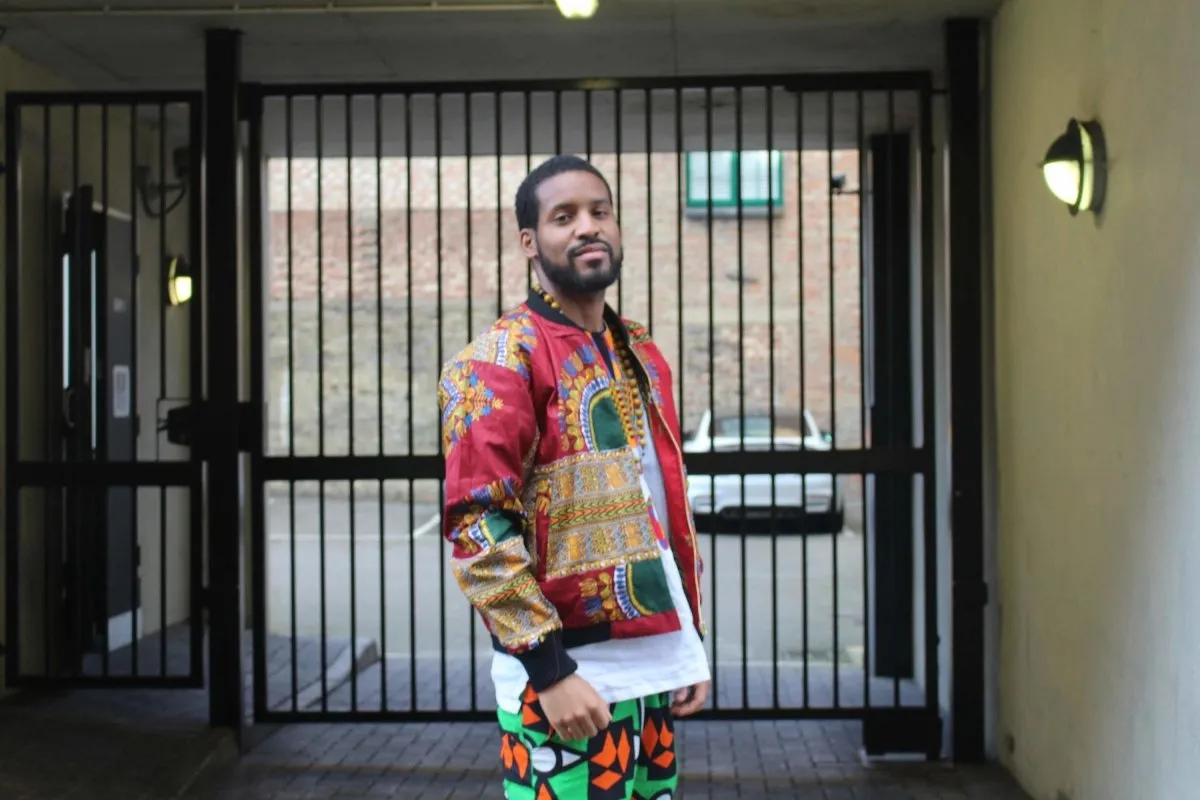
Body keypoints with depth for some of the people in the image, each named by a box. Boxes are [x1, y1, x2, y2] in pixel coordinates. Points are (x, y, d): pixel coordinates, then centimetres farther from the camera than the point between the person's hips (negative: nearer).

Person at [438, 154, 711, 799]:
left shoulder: (642, 356, 15)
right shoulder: (499, 361, -9)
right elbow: (477, 528, -16)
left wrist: (692, 639, 15)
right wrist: (549, 669, -20)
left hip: (651, 668, 7)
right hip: (567, 678, -7)